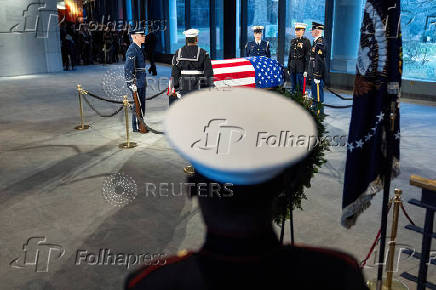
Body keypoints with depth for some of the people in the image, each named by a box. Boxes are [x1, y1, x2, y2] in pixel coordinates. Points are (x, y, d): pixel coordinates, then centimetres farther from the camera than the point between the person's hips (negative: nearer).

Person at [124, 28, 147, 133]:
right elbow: (128, 68, -24)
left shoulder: (138, 48, 15)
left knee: (142, 103, 16)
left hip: (141, 82, 10)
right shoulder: (132, 50, -16)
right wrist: (132, 83, -26)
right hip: (136, 82, -10)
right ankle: (136, 127, 6)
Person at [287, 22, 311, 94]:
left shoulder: (306, 41, -6)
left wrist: (306, 70, -14)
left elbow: (308, 57, -9)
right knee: (293, 87, 12)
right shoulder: (293, 41, 13)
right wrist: (288, 68, 14)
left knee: (301, 87, -2)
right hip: (292, 68, 6)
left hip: (301, 68, -6)